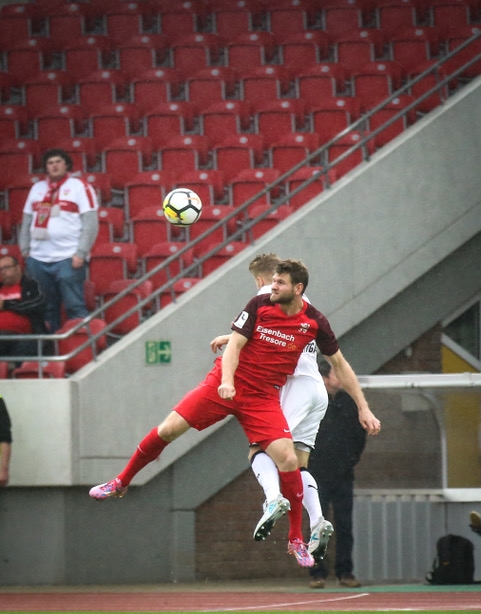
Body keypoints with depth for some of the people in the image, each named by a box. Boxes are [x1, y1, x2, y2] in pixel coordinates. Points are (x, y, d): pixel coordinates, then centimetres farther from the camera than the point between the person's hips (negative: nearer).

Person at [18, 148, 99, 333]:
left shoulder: (79, 187, 1)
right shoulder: (37, 188, 16)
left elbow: (90, 223, -5)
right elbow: (27, 221, 20)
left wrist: (81, 253, -12)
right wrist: (25, 250, 10)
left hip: (68, 259, -5)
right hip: (37, 259, 5)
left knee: (75, 307, -8)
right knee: (46, 308, 8)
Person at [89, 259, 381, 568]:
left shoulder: (314, 322, -5)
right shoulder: (259, 305, -7)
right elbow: (234, 346, -7)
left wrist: (364, 409, 5)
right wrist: (226, 381, -26)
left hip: (263, 398, 0)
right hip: (226, 386, 0)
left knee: (288, 460, -15)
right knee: (169, 429, -8)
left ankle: (296, 540, 1)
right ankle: (121, 482, 15)